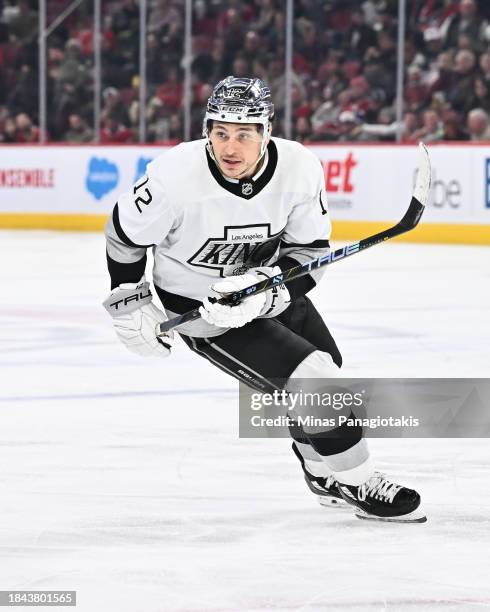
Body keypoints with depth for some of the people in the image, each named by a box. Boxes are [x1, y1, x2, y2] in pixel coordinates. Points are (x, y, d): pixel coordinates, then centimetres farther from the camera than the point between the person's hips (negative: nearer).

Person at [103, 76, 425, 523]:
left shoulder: (300, 168, -22)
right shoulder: (175, 177, -30)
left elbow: (310, 252, -16)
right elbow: (125, 232, -12)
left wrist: (262, 291, -32)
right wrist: (128, 301, -6)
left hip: (266, 285, 5)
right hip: (198, 307, -5)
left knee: (327, 367, 21)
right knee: (312, 378, -16)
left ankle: (324, 474, 48)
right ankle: (357, 484, 1)